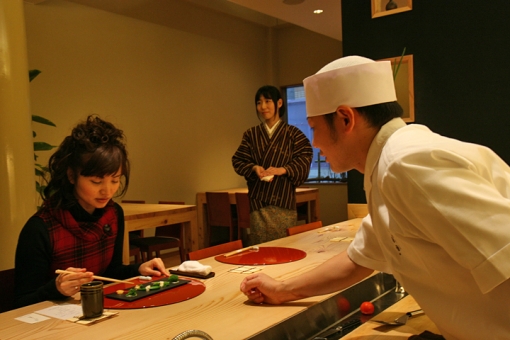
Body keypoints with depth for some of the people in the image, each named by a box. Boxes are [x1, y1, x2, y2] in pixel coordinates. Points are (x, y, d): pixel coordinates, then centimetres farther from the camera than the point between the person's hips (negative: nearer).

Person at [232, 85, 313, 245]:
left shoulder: (292, 133, 5)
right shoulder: (250, 134, 10)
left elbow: (304, 157, -2)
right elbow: (238, 161, 8)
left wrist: (283, 169, -17)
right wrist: (254, 168, -13)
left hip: (284, 200, -1)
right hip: (258, 200, 1)